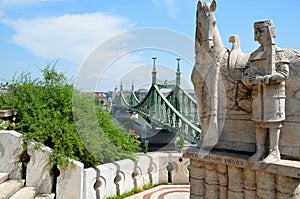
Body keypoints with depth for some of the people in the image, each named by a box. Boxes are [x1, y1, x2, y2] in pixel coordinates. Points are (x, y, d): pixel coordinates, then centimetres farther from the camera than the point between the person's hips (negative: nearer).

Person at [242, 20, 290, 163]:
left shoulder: (278, 52, 1)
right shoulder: (254, 55, 17)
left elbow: (284, 73, -9)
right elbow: (246, 74, 13)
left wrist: (263, 79, -21)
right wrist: (247, 80, -11)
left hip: (273, 93, -5)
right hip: (257, 94, 5)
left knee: (273, 122, -2)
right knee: (259, 122, 7)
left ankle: (274, 152, 8)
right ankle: (260, 151, 15)